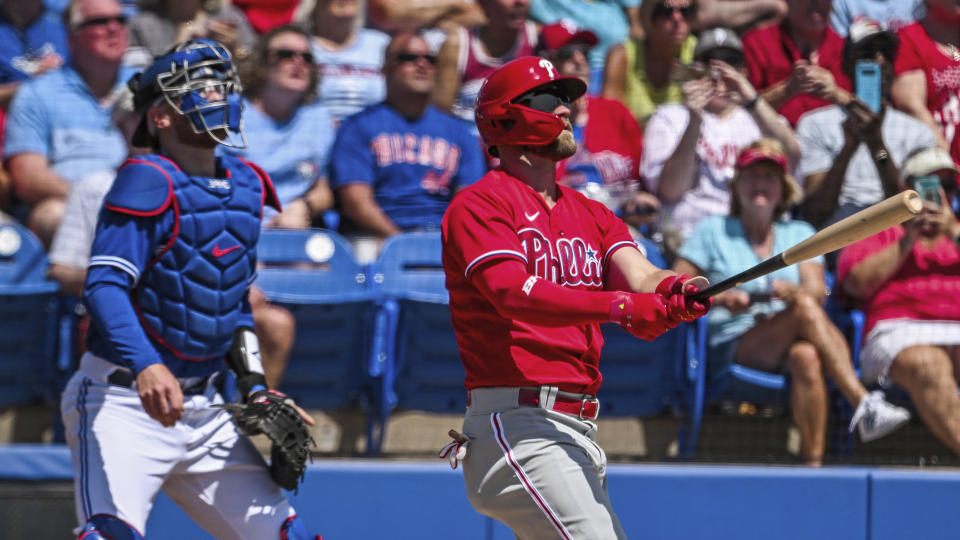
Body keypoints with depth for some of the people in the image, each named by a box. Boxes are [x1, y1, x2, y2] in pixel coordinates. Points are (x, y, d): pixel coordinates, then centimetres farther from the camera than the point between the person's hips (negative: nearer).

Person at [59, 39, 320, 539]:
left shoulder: (245, 187, 12)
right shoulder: (149, 183, -12)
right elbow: (104, 286, -23)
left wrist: (253, 386, 16)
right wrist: (144, 366, -38)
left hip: (206, 413, 8)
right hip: (125, 400, -8)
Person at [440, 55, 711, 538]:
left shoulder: (590, 214, 20)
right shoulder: (479, 204, -3)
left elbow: (636, 274, 2)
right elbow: (514, 293, -19)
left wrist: (674, 290, -23)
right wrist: (619, 306, -32)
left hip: (579, 434, 8)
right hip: (518, 422, -8)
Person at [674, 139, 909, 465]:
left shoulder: (799, 235, 23)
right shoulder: (713, 231, 16)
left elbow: (818, 292, 5)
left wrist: (794, 292, -19)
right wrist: (720, 298, -12)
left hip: (789, 343, 2)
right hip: (733, 346, -2)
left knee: (806, 356, -38)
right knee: (804, 309, -33)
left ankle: (813, 461, -49)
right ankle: (864, 405, -46)